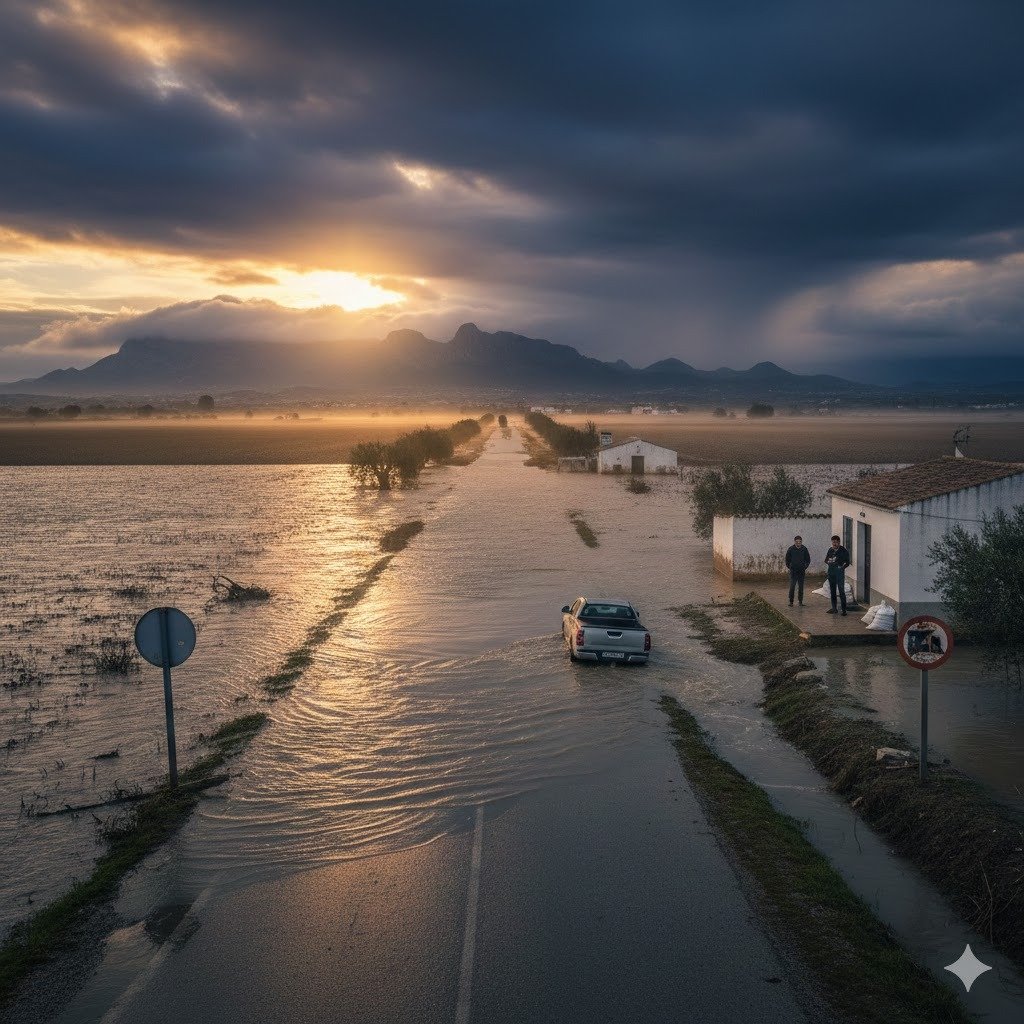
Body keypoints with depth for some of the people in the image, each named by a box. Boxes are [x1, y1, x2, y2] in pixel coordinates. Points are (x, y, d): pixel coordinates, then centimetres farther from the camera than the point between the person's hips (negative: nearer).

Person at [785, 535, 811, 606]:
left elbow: (808, 559, 12)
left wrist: (805, 567, 7)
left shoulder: (804, 549, 0)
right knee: (792, 587, -7)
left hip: (801, 571, 2)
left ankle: (800, 601, 14)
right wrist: (789, 567, 2)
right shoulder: (791, 549, -4)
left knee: (801, 587, 6)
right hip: (793, 571, -2)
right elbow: (787, 559, 5)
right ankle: (791, 602, -1)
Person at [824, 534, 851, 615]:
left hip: (839, 572, -6)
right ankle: (834, 608, 20)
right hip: (831, 572, 6)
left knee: (841, 591, -8)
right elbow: (826, 560, 19)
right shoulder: (830, 550, 11)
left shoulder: (843, 551, -4)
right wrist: (828, 562, -2)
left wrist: (842, 567, -13)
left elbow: (847, 562, -3)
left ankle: (844, 609, -6)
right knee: (832, 591, 11)